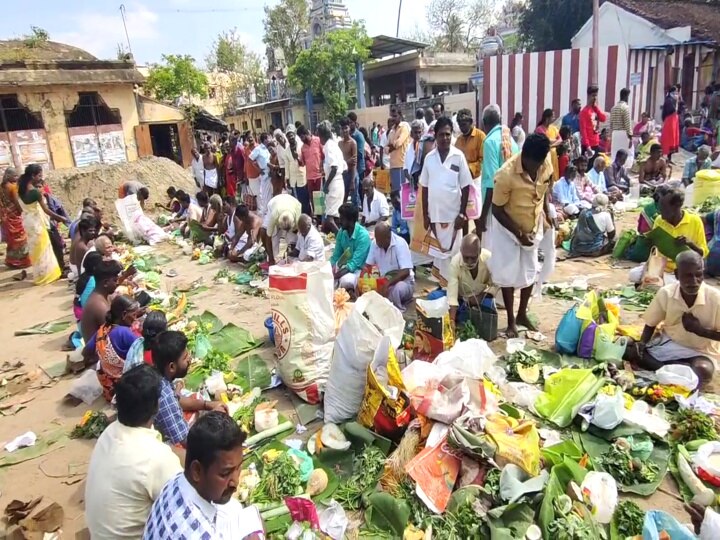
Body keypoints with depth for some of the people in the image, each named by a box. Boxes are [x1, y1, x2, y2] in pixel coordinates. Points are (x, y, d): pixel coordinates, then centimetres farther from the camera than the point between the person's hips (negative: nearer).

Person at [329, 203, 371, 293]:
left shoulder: (363, 235, -20)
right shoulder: (341, 232, 0)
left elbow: (355, 262, -24)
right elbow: (336, 255, 5)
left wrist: (335, 275, -30)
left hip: (358, 268, -5)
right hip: (343, 265, 5)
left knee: (346, 280, -36)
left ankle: (349, 291, -7)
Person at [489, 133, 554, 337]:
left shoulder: (546, 163, -16)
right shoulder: (506, 174, -31)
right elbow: (497, 210, -22)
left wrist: (547, 208, 0)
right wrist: (519, 233, -21)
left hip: (534, 226, 5)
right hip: (508, 228, -5)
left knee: (530, 272, 14)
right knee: (509, 275, 1)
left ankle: (522, 314, 32)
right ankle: (511, 321, 17)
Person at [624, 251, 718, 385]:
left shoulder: (715, 298, -20)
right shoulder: (666, 293, -14)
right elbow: (651, 324, -1)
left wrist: (699, 329, -23)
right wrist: (642, 344, -18)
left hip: (700, 351, -2)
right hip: (668, 343, 3)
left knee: (703, 371, -38)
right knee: (627, 348, -20)